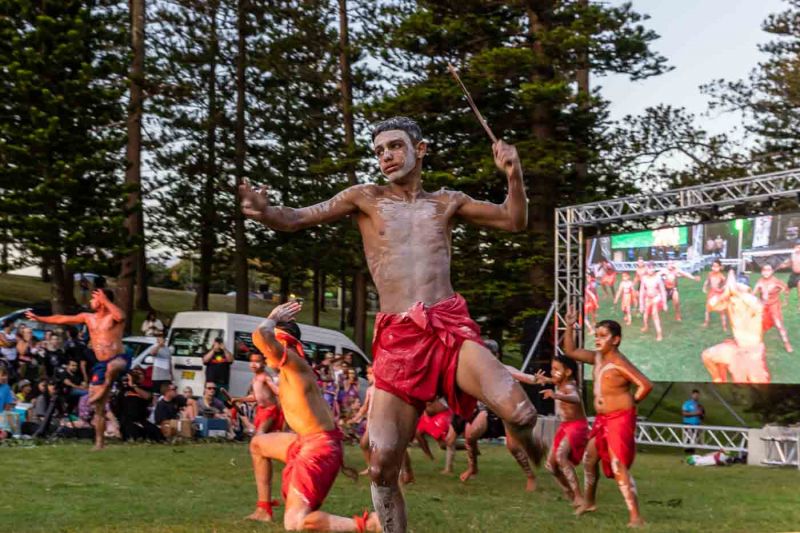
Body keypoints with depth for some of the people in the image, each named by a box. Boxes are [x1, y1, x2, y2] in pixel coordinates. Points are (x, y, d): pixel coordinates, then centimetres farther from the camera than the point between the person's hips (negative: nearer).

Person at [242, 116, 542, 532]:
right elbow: (295, 219, 9)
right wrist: (263, 212, -13)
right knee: (382, 465, -4)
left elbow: (514, 222, 20)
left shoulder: (446, 202, 17)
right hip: (398, 341, 0)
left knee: (519, 412, -24)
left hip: (452, 330, 0)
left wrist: (514, 176, 2)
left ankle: (524, 440, 13)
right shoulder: (365, 198, 13)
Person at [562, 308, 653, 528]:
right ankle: (588, 501, 37)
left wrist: (631, 402, -9)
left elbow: (646, 385, -23)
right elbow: (570, 351, 14)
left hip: (620, 419, -9)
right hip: (602, 419, 9)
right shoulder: (597, 357, 7)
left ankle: (635, 517, -11)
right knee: (589, 459, 18)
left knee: (618, 467, -14)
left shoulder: (619, 363, -18)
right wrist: (570, 327, 4)